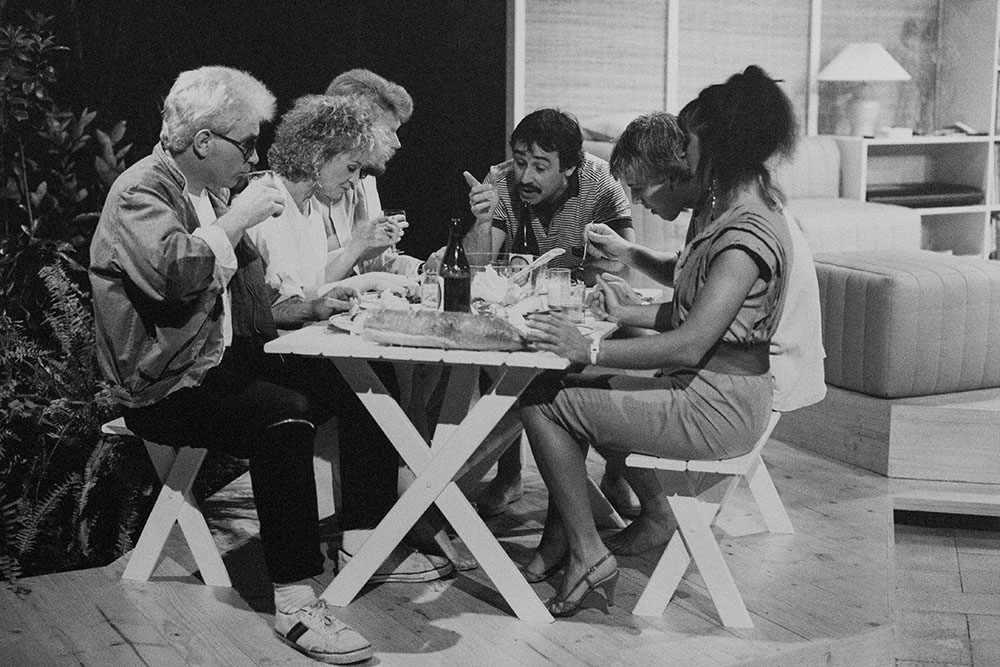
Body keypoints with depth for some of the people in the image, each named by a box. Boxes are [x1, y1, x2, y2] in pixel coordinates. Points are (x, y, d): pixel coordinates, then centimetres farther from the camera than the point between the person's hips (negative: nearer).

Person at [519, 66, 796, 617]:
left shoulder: (747, 231, -23)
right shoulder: (738, 210, 10)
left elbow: (690, 343, -29)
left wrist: (591, 349, -27)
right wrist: (625, 313, 6)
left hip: (716, 408, -10)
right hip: (711, 390, 10)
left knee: (542, 402, -7)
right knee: (571, 386, 18)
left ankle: (588, 555, 3)